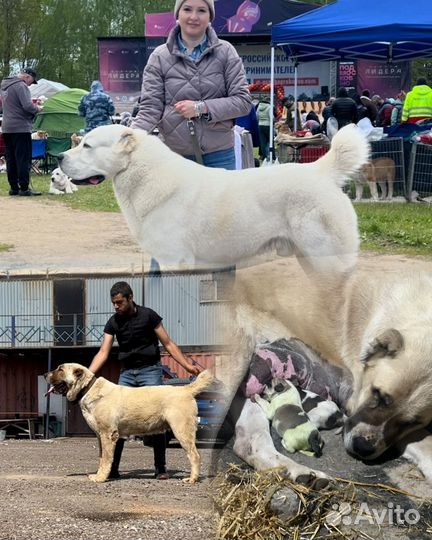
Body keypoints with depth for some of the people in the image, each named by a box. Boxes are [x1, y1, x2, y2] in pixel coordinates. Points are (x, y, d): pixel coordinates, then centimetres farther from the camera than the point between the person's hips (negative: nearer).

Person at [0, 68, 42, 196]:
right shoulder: (21, 86, -13)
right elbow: (27, 106, -22)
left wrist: (33, 106, 17)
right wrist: (37, 108, -2)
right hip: (21, 128, -9)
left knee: (10, 159, 10)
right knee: (23, 159, -6)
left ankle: (13, 187, 13)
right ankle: (24, 188, -8)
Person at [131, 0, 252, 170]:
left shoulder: (226, 52, 4)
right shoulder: (160, 57, 3)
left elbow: (243, 101, 0)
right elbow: (150, 108, -2)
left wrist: (201, 108, -12)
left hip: (218, 155, 0)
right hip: (173, 154, 0)